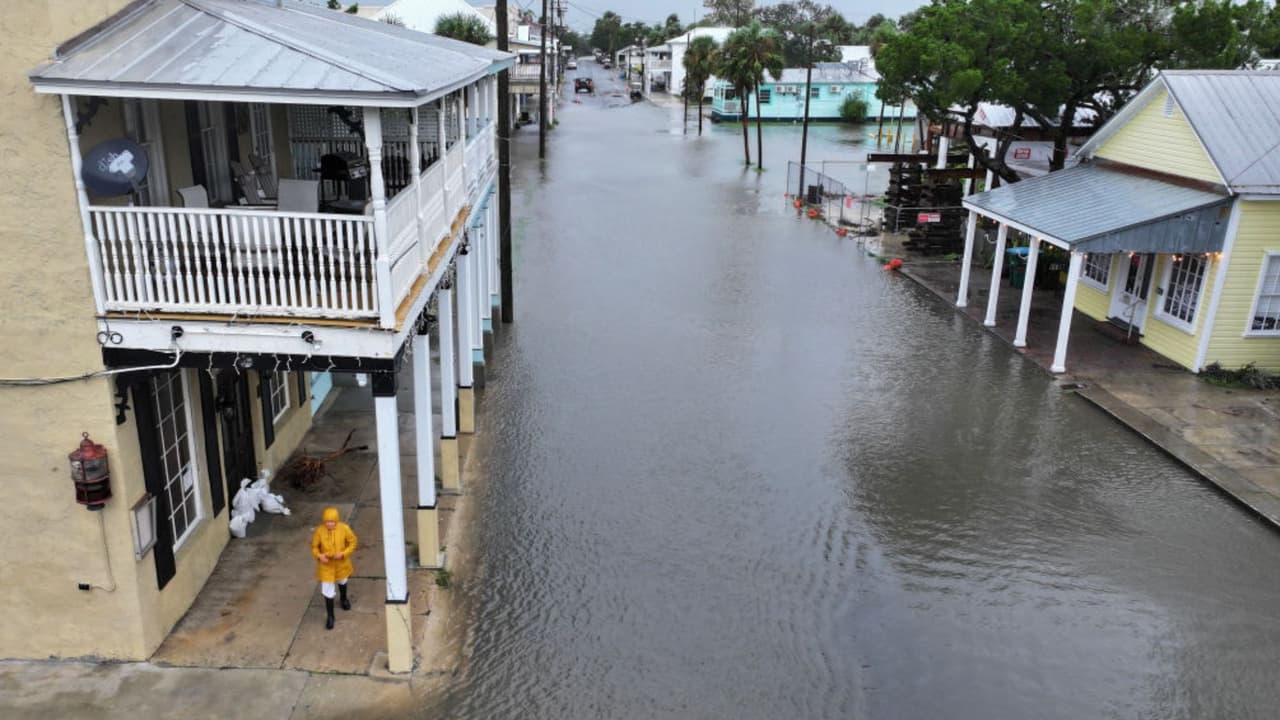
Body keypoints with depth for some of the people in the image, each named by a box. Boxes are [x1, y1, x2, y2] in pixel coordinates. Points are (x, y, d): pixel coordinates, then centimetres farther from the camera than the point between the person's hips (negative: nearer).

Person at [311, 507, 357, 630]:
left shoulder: (344, 528, -22)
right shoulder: (319, 531, -21)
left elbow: (352, 542, -10)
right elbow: (314, 546, -7)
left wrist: (343, 553, -24)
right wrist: (319, 555, -26)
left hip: (341, 563, 1)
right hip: (326, 565, -1)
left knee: (342, 582, 29)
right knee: (327, 590, 2)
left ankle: (344, 599, 60)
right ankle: (330, 616, 19)